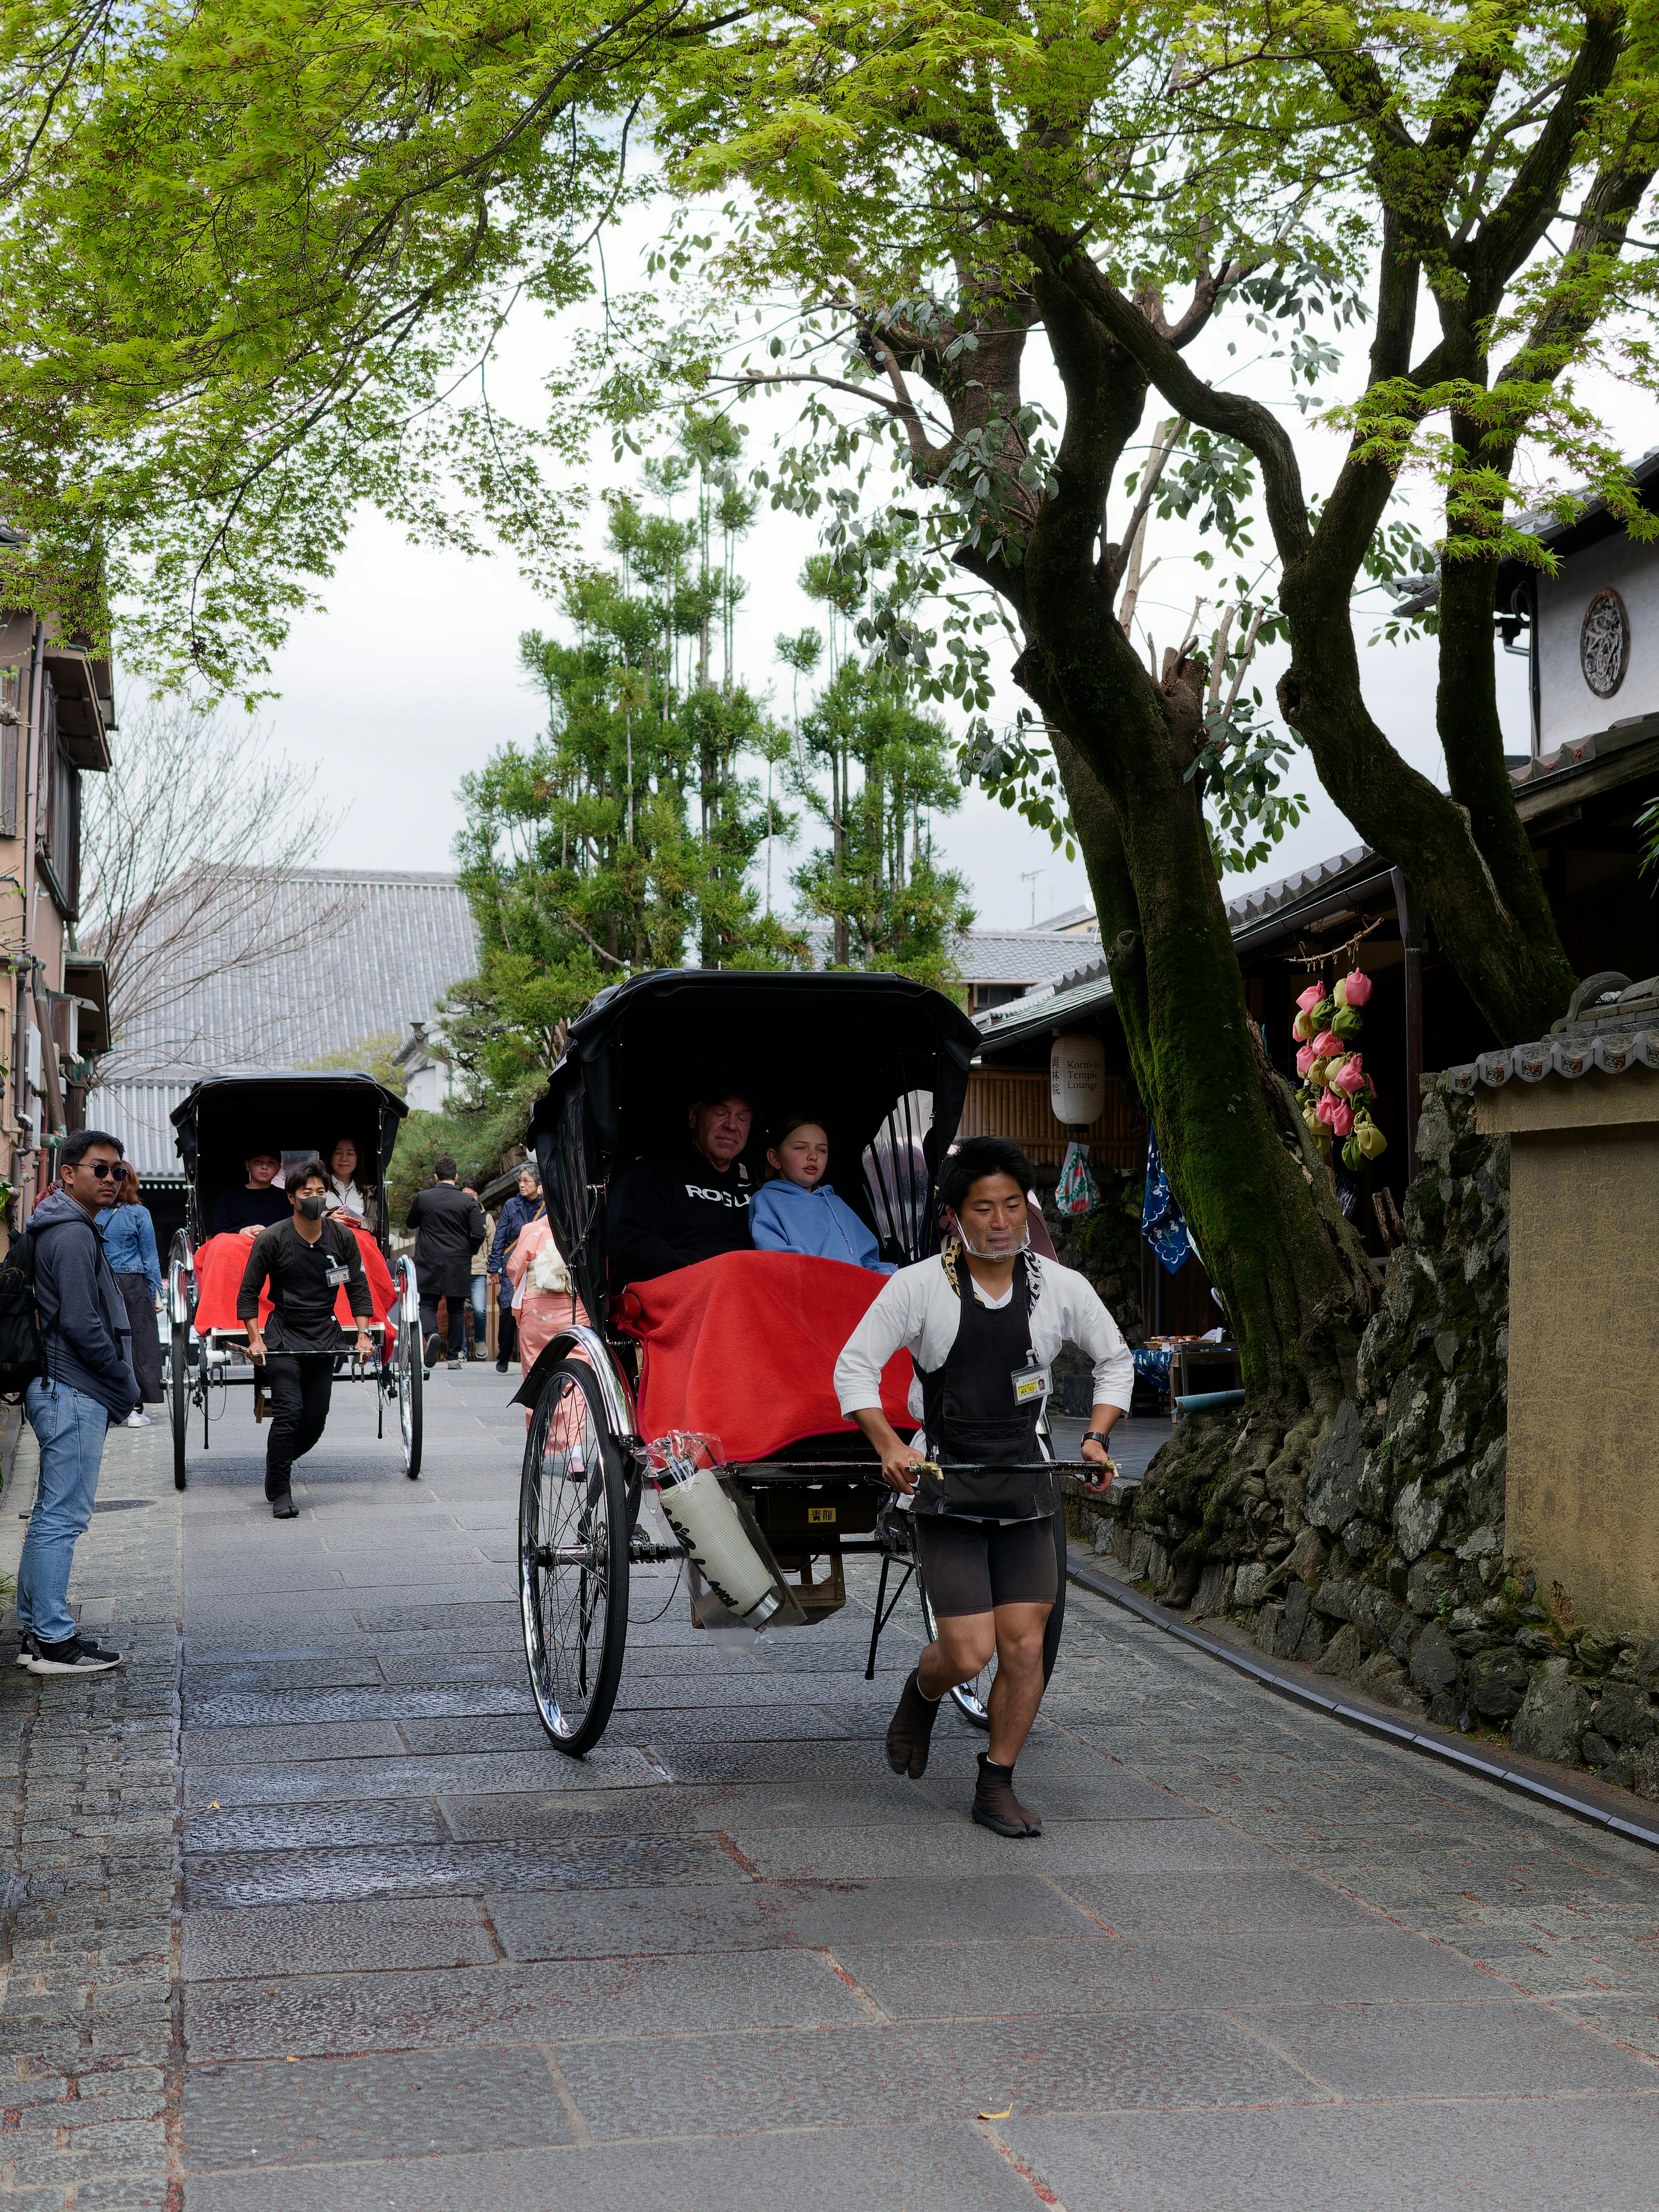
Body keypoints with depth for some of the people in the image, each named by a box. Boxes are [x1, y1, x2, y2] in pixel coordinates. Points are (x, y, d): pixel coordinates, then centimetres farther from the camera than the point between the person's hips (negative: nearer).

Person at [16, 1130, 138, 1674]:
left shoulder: (67, 1229, 18)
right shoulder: (73, 1235, -14)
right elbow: (82, 1324, -20)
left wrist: (118, 1385, 15)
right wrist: (126, 1385, -10)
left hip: (58, 1389, 11)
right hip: (75, 1394, -11)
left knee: (50, 1515, 15)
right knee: (62, 1517, -7)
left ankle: (35, 1629, 21)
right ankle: (53, 1642, -4)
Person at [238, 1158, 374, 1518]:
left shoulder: (343, 1238, 1)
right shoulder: (271, 1239, -8)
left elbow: (358, 1289, 8)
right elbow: (248, 1293, -2)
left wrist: (362, 1334, -1)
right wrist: (255, 1338, -10)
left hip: (325, 1338, 3)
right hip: (283, 1338, -3)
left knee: (315, 1421, 3)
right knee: (289, 1412, -15)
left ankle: (277, 1468, 31)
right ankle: (280, 1494, -3)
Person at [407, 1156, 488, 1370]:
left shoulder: (422, 1198, -3)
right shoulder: (469, 1202, -5)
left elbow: (411, 1224, 13)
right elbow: (478, 1236, -6)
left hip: (429, 1264, 0)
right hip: (459, 1266, 0)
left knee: (427, 1303, 7)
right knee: (457, 1309, 10)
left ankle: (431, 1333, -23)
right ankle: (455, 1356, 11)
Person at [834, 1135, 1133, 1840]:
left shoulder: (1061, 1287, 1)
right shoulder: (918, 1287, -8)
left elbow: (1115, 1360, 15)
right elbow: (854, 1366, -5)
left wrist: (1097, 1438, 2)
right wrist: (890, 1446, -18)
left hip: (1026, 1492, 3)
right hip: (948, 1492, -3)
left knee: (1024, 1648, 0)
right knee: (968, 1655, -8)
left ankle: (996, 1787, 18)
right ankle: (921, 1695, 27)